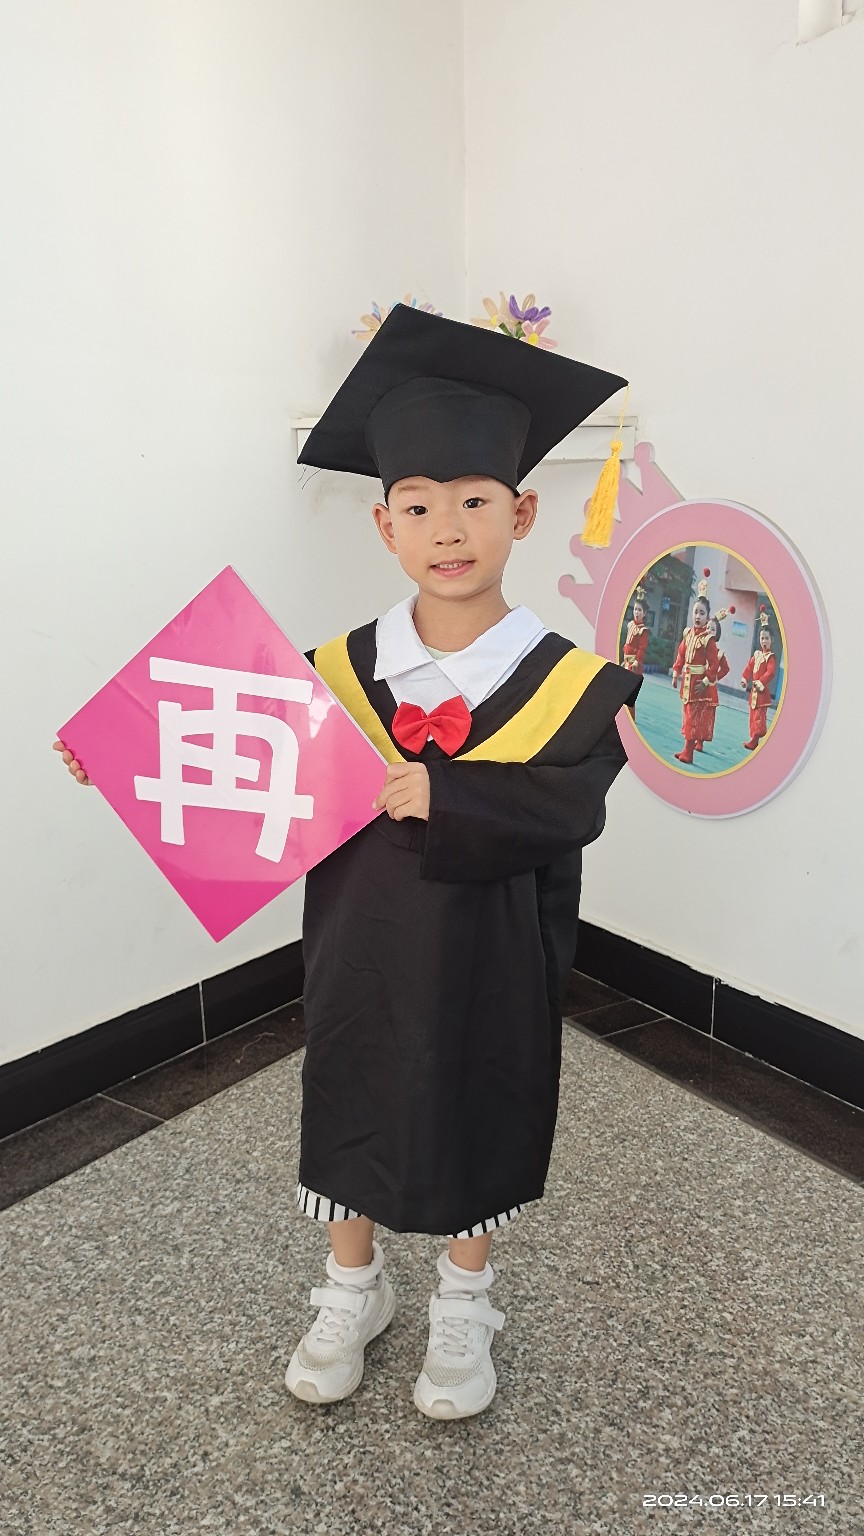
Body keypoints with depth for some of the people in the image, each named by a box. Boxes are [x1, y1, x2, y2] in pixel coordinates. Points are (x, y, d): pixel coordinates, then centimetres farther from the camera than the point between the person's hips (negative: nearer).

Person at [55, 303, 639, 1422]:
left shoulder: (569, 683, -15)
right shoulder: (336, 673, -10)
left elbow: (570, 810, -25)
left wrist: (441, 797, -36)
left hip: (489, 971, -1)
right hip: (361, 958, 2)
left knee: (476, 1121, 18)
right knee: (353, 1112, 19)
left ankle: (463, 1304, 46)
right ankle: (351, 1291, 47)